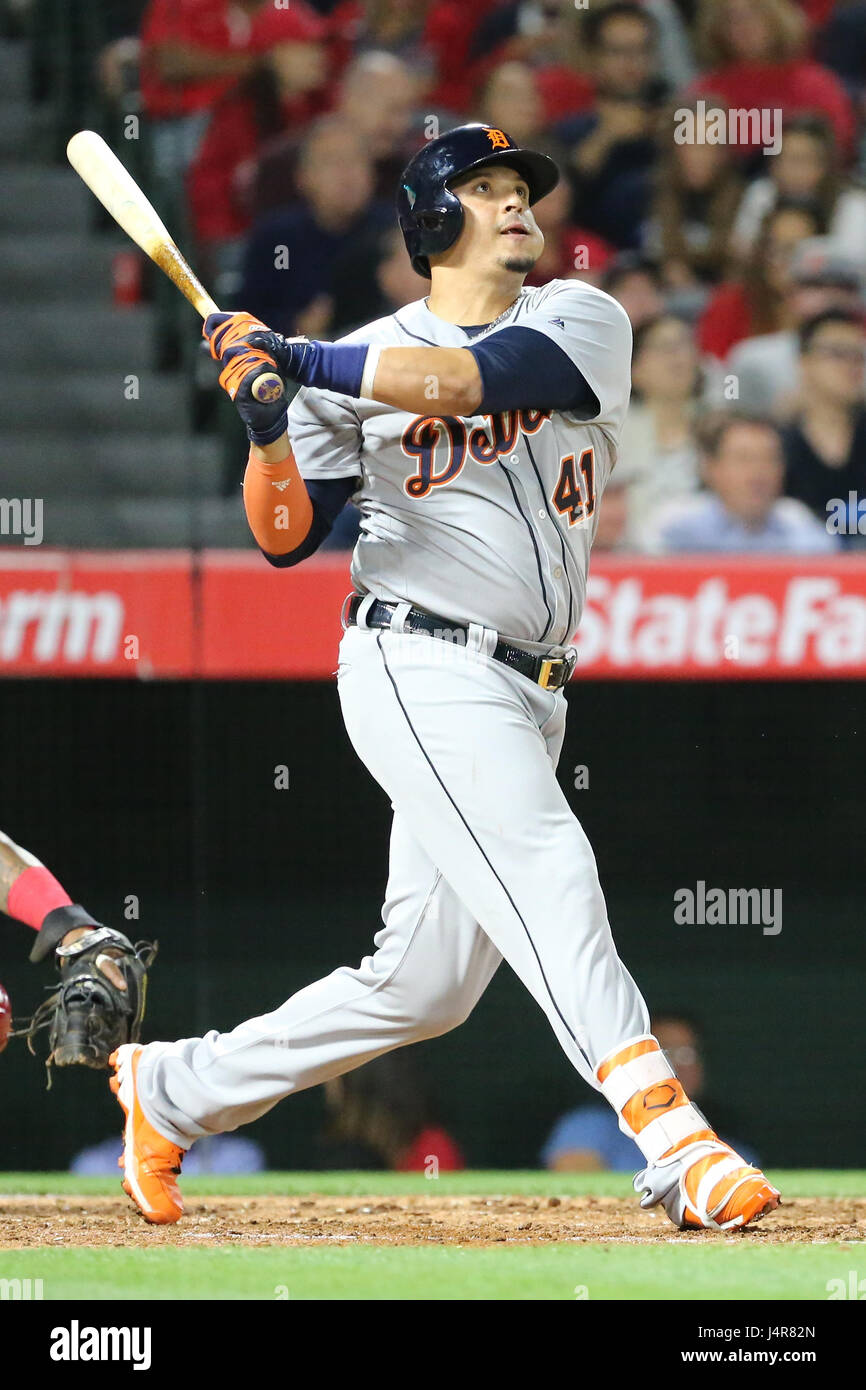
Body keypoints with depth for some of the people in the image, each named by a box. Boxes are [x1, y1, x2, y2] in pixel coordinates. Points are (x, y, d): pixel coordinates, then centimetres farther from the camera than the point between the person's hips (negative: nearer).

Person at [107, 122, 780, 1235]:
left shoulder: (582, 320, 8)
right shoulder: (363, 363, 4)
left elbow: (491, 372, -14)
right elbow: (287, 539, 2)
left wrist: (298, 362, -17)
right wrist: (267, 428, -16)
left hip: (525, 698, 5)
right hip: (423, 671, -5)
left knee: (422, 984, 8)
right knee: (545, 873, -25)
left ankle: (170, 1088, 23)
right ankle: (671, 1140, -36)